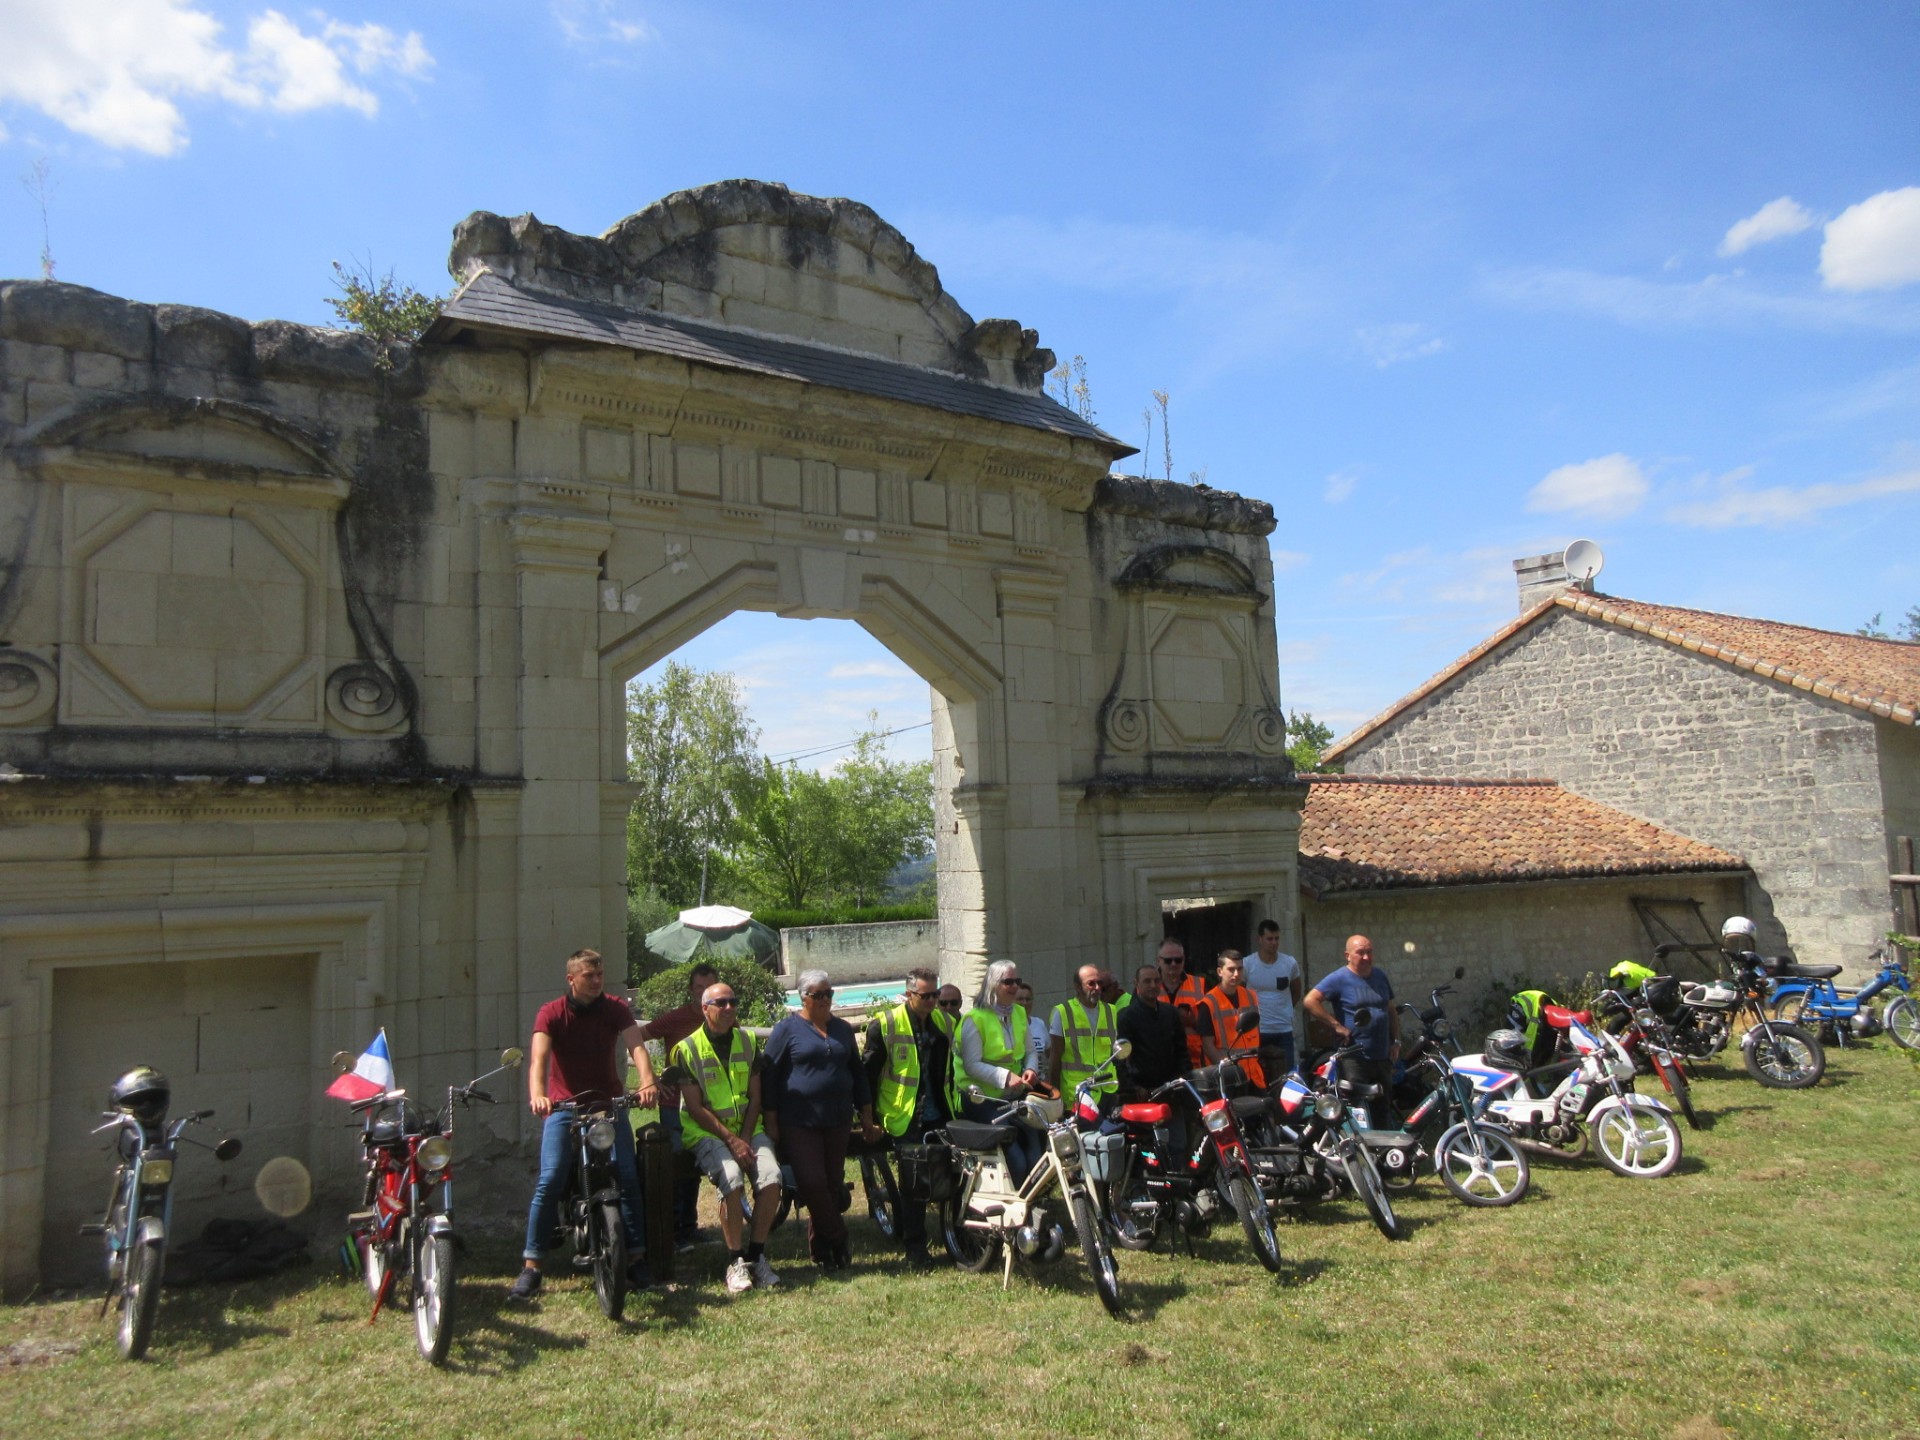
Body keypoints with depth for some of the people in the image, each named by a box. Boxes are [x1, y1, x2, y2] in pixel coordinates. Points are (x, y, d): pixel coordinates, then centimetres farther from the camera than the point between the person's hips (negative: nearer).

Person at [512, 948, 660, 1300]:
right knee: (549, 1181, -15)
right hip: (563, 1105, -1)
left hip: (609, 1102, 1)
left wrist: (647, 1083, -37)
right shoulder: (551, 1013, -7)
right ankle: (531, 1265, -4)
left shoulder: (616, 1009, -2)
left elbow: (636, 1046, -17)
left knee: (628, 1176, -11)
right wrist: (537, 1095, -42)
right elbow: (538, 1057, -22)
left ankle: (636, 1258, 1)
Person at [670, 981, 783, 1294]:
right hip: (706, 1132, -3)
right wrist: (731, 1141, -16)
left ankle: (757, 1254, -6)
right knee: (731, 1178, -31)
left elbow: (754, 1098, 7)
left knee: (771, 1177, -22)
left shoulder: (748, 1043, 8)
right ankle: (736, 1261, -16)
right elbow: (695, 1107, -8)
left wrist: (745, 1139, -9)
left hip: (748, 1128, 4)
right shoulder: (688, 1048, -4)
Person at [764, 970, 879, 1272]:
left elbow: (858, 1073, 19)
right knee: (812, 1182, -14)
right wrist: (771, 1122, -8)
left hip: (837, 1122, 4)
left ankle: (822, 1247, 19)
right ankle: (838, 1241, 4)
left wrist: (867, 1118, 15)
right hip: (798, 1123, -4)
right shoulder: (787, 1029, -2)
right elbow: (769, 1076, -3)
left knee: (832, 1185, 5)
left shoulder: (842, 1029, 12)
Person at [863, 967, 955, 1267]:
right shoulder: (884, 1025, -9)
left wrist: (953, 1105, 20)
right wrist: (870, 1117, -5)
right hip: (907, 1119, -5)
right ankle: (914, 1247, 12)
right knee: (913, 1184, 0)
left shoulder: (942, 1023, 9)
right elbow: (869, 1073, -5)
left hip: (940, 1117, 5)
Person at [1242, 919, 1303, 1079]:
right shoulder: (1247, 964, -8)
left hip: (1284, 1030, 2)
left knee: (1286, 1075, 5)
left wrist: (1285, 1010, 12)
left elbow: (1297, 992, 16)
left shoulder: (1290, 963, 0)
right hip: (1256, 1031, -2)